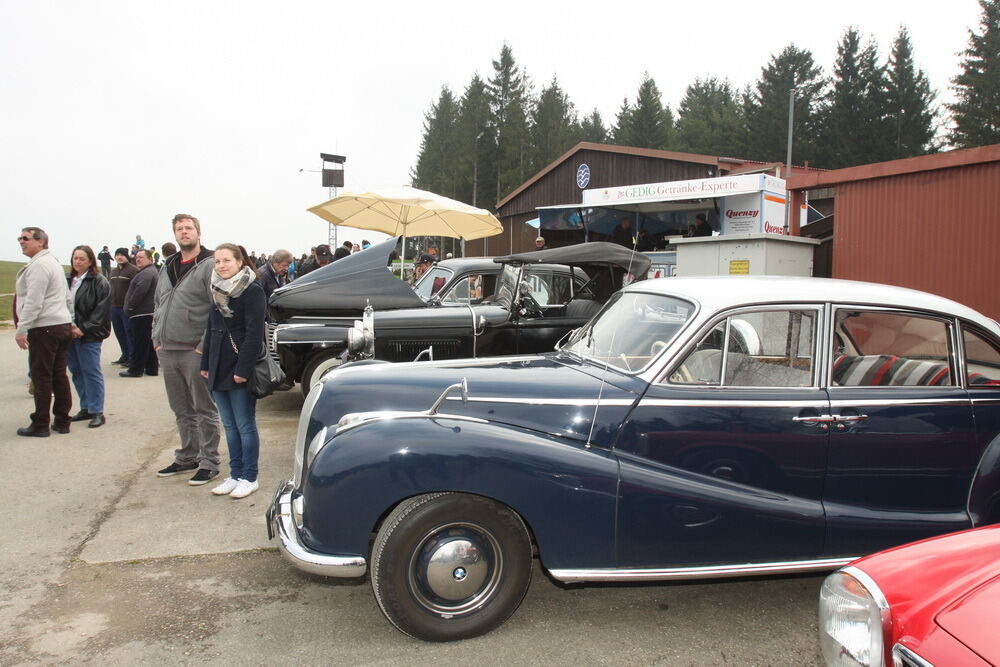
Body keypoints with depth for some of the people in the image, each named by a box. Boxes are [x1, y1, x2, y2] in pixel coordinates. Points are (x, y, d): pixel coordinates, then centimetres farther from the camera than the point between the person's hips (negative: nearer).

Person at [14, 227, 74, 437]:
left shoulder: (38, 265, -12)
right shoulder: (54, 262, 19)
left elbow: (33, 302, -19)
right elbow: (67, 298, 23)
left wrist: (21, 329, -18)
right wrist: (69, 322, 24)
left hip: (44, 329, -9)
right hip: (63, 325, 9)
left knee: (41, 378, -3)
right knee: (59, 375, 11)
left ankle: (41, 425, 3)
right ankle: (62, 421, 15)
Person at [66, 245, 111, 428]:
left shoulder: (99, 282, -6)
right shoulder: (67, 280, 12)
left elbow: (101, 311, -12)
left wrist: (83, 329, -16)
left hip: (89, 335, -6)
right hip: (69, 334, 6)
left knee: (91, 372, -4)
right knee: (76, 371, 11)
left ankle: (97, 412, 2)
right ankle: (86, 408, 22)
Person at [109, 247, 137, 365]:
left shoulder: (133, 270, -10)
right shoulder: (113, 271, 17)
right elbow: (111, 287, 23)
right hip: (114, 307, 8)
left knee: (129, 332, -4)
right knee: (119, 333, 14)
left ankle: (132, 358, 3)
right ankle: (125, 356, 25)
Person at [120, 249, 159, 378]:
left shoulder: (146, 273, -14)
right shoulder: (153, 271, 22)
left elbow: (140, 291, -25)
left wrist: (130, 307, -17)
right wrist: (130, 307, 22)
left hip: (142, 314, -11)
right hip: (150, 313, 11)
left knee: (139, 343, -6)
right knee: (149, 342, 13)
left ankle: (135, 369, -2)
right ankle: (152, 368, 17)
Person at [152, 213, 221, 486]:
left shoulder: (210, 265, -8)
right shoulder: (167, 268, 16)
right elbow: (157, 305, 23)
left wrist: (206, 345, -17)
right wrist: (156, 338, 12)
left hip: (195, 351, -7)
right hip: (167, 351, 7)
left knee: (204, 411, 2)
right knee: (182, 410, 17)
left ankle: (209, 462, 11)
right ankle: (187, 457, 30)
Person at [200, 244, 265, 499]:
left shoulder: (252, 290, -10)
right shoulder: (217, 291, 12)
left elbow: (254, 334, -16)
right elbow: (211, 330, 17)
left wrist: (243, 369, -19)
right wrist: (206, 364, 13)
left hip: (240, 371, -7)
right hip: (219, 370, 7)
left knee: (245, 426, 1)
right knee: (229, 426, 12)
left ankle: (249, 478, 10)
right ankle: (235, 475, 20)